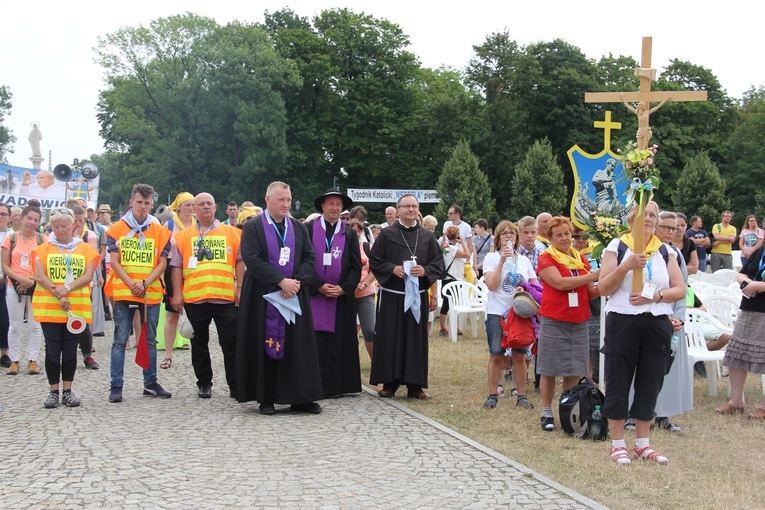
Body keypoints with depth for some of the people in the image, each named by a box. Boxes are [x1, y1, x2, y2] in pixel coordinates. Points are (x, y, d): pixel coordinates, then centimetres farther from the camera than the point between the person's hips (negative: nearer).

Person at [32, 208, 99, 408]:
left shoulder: (85, 249, 7)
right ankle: (54, 391, 8)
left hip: (77, 308, 1)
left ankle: (67, 391, 12)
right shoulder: (43, 249, 6)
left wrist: (67, 289, -17)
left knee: (70, 350, 5)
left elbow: (88, 276, -3)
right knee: (53, 350, 1)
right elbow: (39, 276, -5)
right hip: (48, 307, -1)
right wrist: (58, 295, -17)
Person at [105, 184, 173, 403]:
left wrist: (145, 283, -12)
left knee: (150, 340, 10)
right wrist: (131, 284, -15)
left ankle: (150, 383, 19)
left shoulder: (160, 231, 5)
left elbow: (162, 263, 2)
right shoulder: (117, 229, 1)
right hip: (123, 292, -2)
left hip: (151, 293, 2)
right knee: (120, 341, -2)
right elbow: (114, 262, -3)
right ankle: (116, 386, 1)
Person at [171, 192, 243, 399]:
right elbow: (177, 267, 8)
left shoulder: (233, 233, 8)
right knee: (199, 344, 10)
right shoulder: (183, 236, 9)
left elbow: (240, 262, 7)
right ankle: (204, 384, 21)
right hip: (194, 297, 1)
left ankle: (235, 386, 7)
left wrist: (240, 288, -1)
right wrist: (177, 294, 0)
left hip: (226, 297, -1)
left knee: (231, 343, 1)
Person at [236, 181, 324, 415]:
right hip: (263, 297, -3)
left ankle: (300, 398, 7)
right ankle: (266, 398, 7)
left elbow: (309, 257, 7)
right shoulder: (253, 227, -2)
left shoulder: (299, 227, 12)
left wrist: (297, 281, -11)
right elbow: (252, 259, -13)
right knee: (265, 345, -1)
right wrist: (281, 281, -19)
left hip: (295, 296, 4)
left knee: (298, 345, 2)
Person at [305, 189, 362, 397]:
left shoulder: (350, 233, 10)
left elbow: (356, 266, 7)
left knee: (338, 342, 1)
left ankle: (334, 386, 5)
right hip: (313, 294, -2)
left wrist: (344, 288, -7)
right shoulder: (309, 229, 3)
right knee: (315, 342, -4)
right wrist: (319, 286, -11)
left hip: (342, 297, 2)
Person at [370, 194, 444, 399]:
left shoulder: (427, 236, 8)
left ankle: (414, 385, 9)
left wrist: (425, 270, -11)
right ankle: (389, 383, 8)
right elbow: (374, 260, 1)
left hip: (417, 295, 2)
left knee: (416, 339, 3)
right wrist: (392, 269, -14)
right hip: (392, 295, -2)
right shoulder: (387, 234, 1)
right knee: (390, 339, 0)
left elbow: (439, 263, 8)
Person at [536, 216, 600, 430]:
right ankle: (547, 414, 13)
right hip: (553, 321, -5)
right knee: (550, 370, 2)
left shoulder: (581, 259, 13)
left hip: (579, 322, 5)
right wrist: (594, 275, -17)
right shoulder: (546, 259, -4)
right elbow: (560, 283, -19)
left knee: (574, 372, 7)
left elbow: (590, 292, 16)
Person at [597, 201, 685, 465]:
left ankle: (643, 444, 21)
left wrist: (655, 295, -13)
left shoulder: (666, 252, 10)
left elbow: (680, 290, 4)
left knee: (650, 383, 9)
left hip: (657, 324, 3)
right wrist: (626, 266, -19)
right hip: (622, 322, -3)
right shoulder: (617, 247, 0)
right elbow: (603, 289, -5)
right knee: (618, 382, 3)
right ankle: (618, 445, 13)